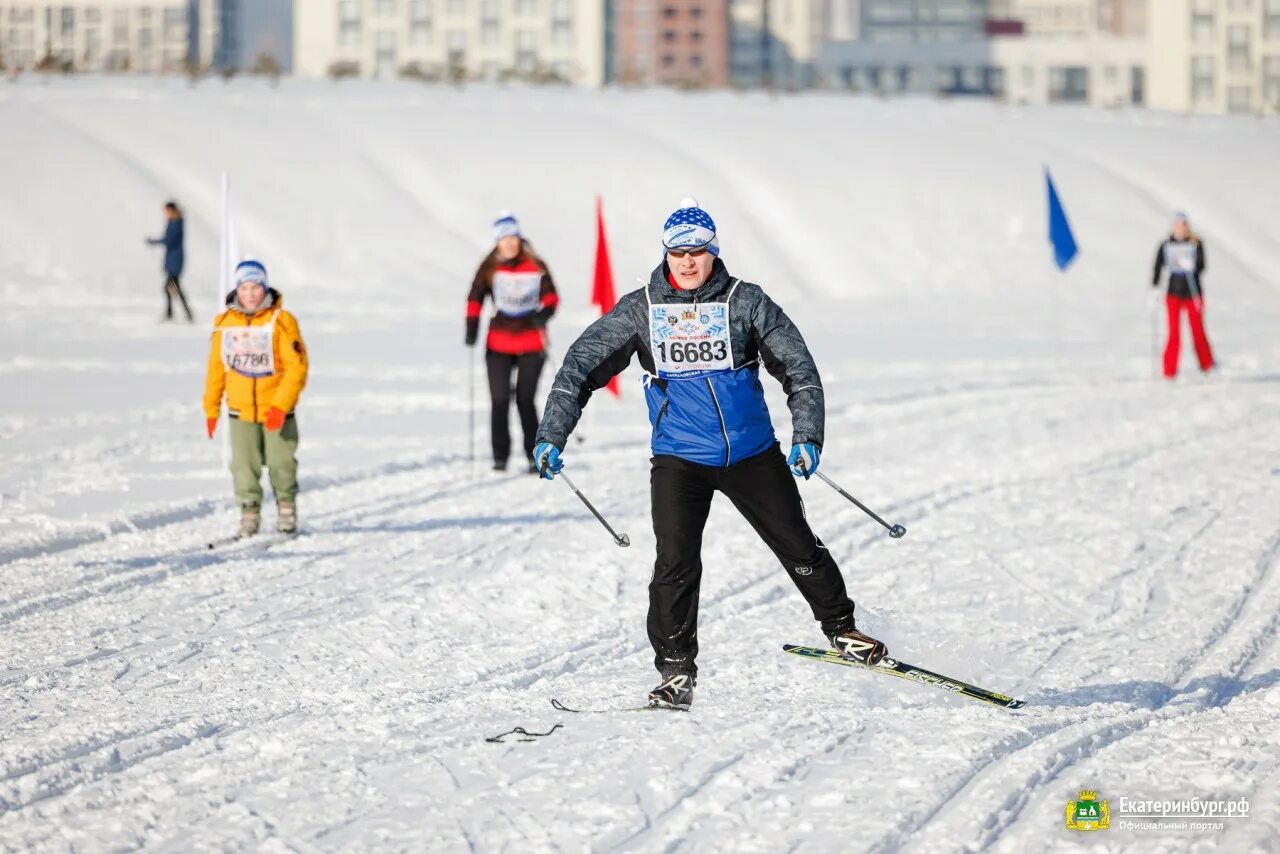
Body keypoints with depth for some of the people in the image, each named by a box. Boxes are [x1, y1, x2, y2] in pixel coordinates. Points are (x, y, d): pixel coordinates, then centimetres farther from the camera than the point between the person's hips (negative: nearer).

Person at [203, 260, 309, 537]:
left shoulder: (281, 321, -11)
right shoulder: (225, 324, 0)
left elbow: (297, 367, -12)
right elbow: (216, 368, 9)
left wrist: (280, 406, -19)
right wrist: (211, 408, 10)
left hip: (277, 410, -2)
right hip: (241, 410, 2)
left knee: (281, 461, 6)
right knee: (244, 464, 0)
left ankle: (286, 506, 28)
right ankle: (249, 512, 13)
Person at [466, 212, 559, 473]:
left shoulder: (535, 266, 2)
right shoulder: (490, 267, 0)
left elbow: (550, 294, 5)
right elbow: (475, 297, 2)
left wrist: (545, 312, -16)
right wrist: (472, 328, -8)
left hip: (531, 343, 0)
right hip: (498, 344, 0)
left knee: (525, 400, -1)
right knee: (500, 401, -4)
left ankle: (534, 456, 8)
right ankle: (500, 457, 4)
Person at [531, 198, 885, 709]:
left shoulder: (745, 302, -3)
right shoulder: (640, 310, -1)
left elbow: (798, 367, -3)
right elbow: (583, 365, -3)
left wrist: (807, 434, -15)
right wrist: (552, 434, -13)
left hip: (752, 452, 0)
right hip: (679, 457, 0)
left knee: (798, 546, 8)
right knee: (676, 562, -13)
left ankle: (840, 628, 30)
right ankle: (676, 670, -1)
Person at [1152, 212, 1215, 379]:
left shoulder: (1196, 243, -3)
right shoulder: (1166, 245, 1)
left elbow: (1201, 265, -10)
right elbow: (1158, 266, 4)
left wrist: (1192, 266, -31)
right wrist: (1154, 287, -4)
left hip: (1193, 292, 0)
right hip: (1174, 293, 0)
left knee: (1197, 330, 6)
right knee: (1174, 333, -5)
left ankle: (1206, 364, 26)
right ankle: (1170, 370, 0)